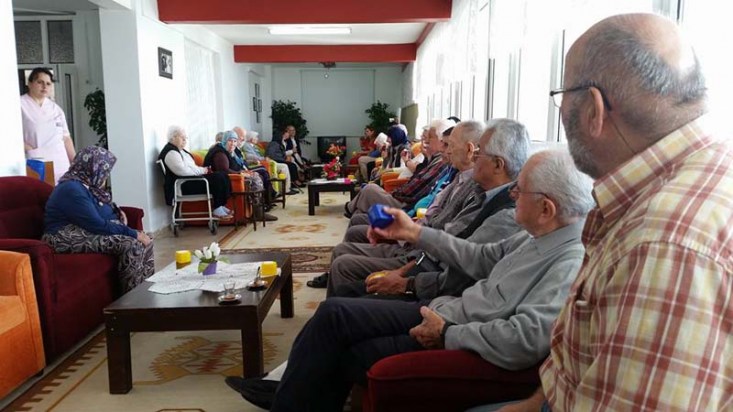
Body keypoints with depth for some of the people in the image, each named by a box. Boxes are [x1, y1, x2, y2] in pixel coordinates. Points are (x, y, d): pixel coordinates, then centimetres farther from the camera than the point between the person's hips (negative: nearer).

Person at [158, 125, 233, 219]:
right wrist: (201, 170, -14)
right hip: (184, 185, -10)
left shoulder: (180, 150, 19)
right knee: (217, 178, -24)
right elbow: (182, 171, -24)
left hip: (192, 177, 10)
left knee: (222, 176, -5)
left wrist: (203, 170, 3)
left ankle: (221, 205, -6)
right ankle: (217, 209, -14)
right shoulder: (170, 152, -13)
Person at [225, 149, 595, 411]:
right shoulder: (539, 235, 3)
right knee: (334, 313, 0)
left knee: (346, 354, -3)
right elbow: (483, 258, 12)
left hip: (462, 345, -8)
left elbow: (525, 340, -35)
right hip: (443, 311, 8)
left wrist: (447, 334, -23)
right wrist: (414, 233, 13)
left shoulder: (570, 263, -25)